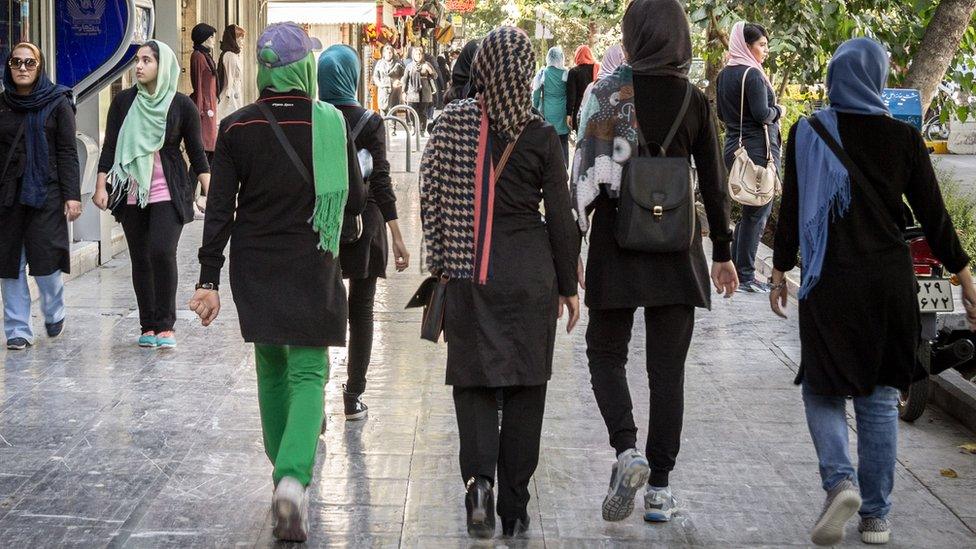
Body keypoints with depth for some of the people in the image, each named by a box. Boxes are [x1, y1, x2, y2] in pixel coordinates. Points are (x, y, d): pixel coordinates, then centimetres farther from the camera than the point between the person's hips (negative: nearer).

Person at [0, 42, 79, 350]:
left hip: (45, 194, -3)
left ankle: (54, 314, 22)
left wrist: (72, 195, -8)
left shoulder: (58, 103, 2)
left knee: (45, 260, -5)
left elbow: (67, 152, -1)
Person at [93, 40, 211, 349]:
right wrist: (101, 186, 0)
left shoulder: (181, 105, -1)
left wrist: (210, 192, -3)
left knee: (162, 252, -17)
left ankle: (165, 325, -6)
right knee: (140, 259, 5)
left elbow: (196, 152, 3)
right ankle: (148, 326, 14)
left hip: (168, 193, -3)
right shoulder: (124, 102, 5)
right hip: (132, 193, 3)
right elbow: (109, 147, 7)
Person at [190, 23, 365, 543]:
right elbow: (354, 201, -1)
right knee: (307, 373, 0)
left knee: (272, 367, 19)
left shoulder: (236, 128, -5)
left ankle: (286, 468, 28)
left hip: (253, 269, 2)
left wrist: (209, 281, -4)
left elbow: (220, 208, -6)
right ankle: (293, 477, -21)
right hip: (312, 270, -2)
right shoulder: (331, 124, -8)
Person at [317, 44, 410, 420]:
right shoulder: (369, 123, -9)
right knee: (360, 310, 11)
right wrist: (397, 237, -7)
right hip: (363, 223, -1)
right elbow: (381, 182, -10)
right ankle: (353, 397, 17)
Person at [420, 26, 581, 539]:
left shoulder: (453, 123, -3)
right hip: (529, 273, -1)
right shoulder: (541, 137, -7)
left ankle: (478, 478, -13)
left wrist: (442, 261, 12)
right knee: (524, 385, 8)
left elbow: (431, 196, 2)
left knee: (473, 379, 10)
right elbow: (560, 218, -3)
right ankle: (513, 510, 13)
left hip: (468, 271, 1)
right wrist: (569, 285, 7)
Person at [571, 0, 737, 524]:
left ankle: (627, 450, -10)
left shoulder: (609, 93, -6)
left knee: (606, 352, 13)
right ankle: (659, 486, 10)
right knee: (667, 367, 8)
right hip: (677, 249, 2)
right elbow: (713, 184, 1)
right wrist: (723, 253, 11)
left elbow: (585, 173, -7)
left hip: (617, 244, -1)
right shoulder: (694, 101, -2)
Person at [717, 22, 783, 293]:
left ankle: (734, 268, 19)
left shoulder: (724, 75, 10)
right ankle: (745, 277, 2)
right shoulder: (752, 75, -15)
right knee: (757, 212, -1)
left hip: (734, 146, 9)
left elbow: (722, 114, 18)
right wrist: (778, 111, -2)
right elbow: (762, 114, -20)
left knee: (749, 211, 17)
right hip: (758, 149, -8)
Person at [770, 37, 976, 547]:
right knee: (879, 398, 11)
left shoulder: (807, 134, -3)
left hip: (829, 281, -1)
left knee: (822, 389, 11)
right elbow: (934, 217, 0)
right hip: (890, 280, 1)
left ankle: (840, 481, -14)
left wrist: (779, 274, 10)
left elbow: (790, 212, -1)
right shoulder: (903, 138, -2)